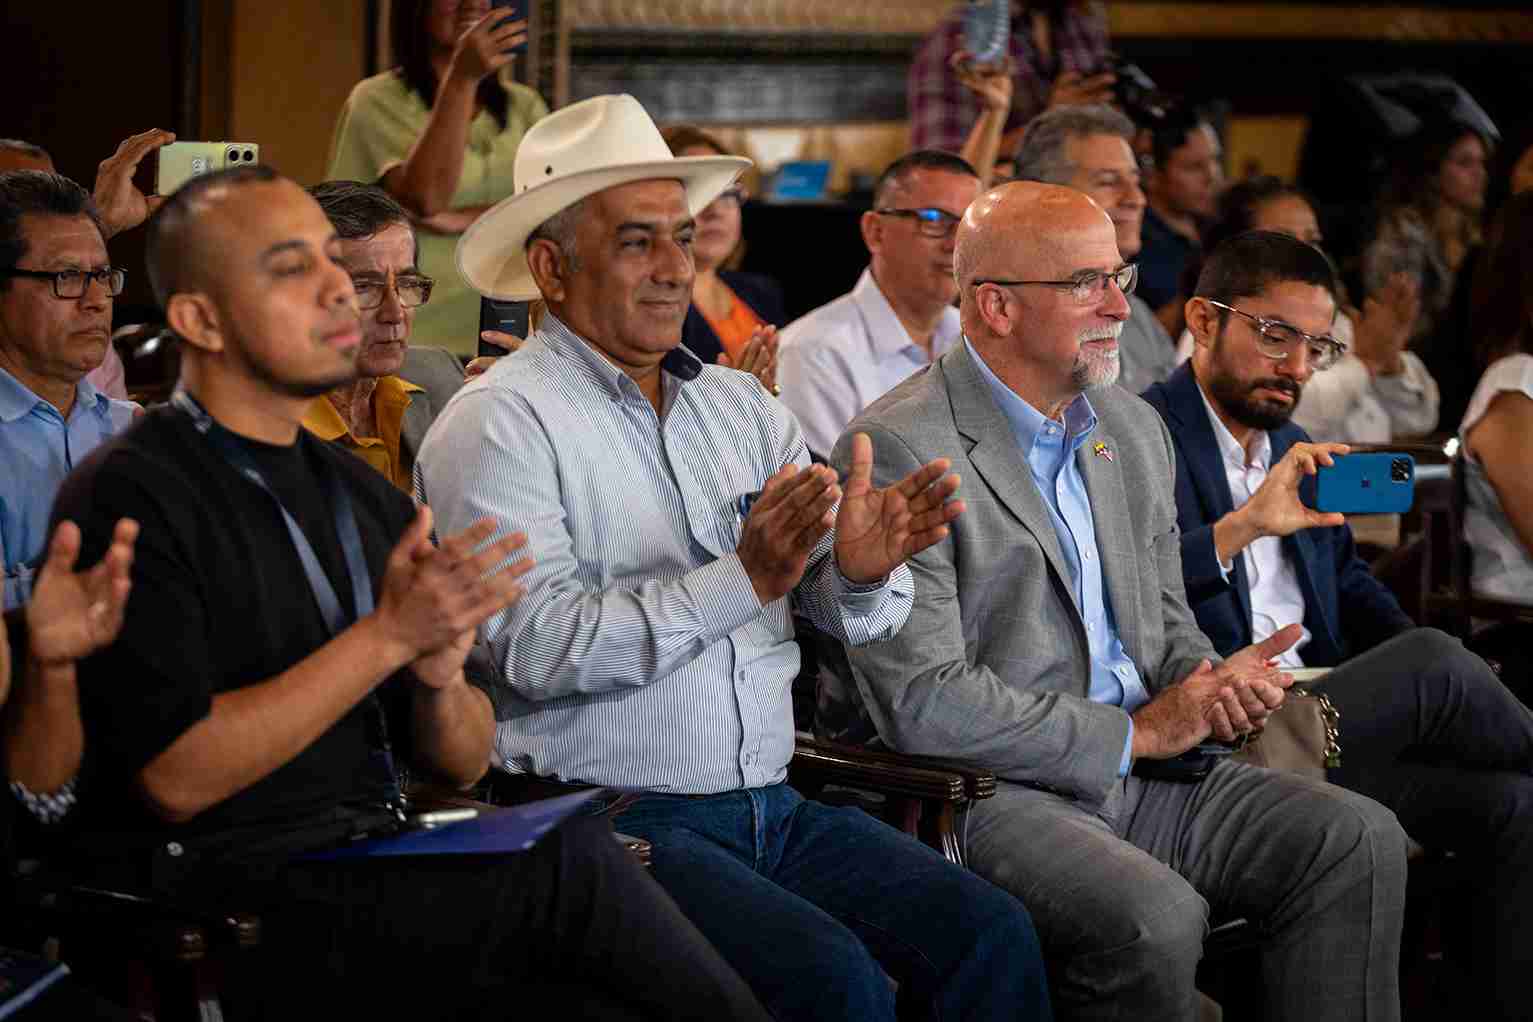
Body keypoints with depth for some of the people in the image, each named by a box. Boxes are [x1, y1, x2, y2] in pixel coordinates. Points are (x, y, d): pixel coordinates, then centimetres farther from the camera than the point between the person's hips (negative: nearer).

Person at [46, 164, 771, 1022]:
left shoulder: (366, 496, 17)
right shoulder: (130, 497, -6)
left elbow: (463, 764, 18)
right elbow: (176, 777, -16)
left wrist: (439, 677, -6)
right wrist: (388, 635, -17)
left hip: (378, 877, 7)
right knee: (570, 862, -25)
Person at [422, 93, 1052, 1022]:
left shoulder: (739, 404, 15)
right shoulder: (499, 424, -5)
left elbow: (843, 615, 8)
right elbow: (538, 647, -19)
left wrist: (861, 570, -17)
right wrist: (742, 582, -26)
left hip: (769, 806, 6)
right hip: (612, 824, -6)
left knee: (993, 934, -14)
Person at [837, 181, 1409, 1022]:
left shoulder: (1132, 429, 15)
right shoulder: (898, 449, -12)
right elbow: (924, 702, -18)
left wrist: (1209, 685, -2)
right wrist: (1130, 733, -14)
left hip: (1137, 768, 8)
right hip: (986, 792, -8)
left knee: (1358, 840, -9)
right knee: (1156, 916, -33)